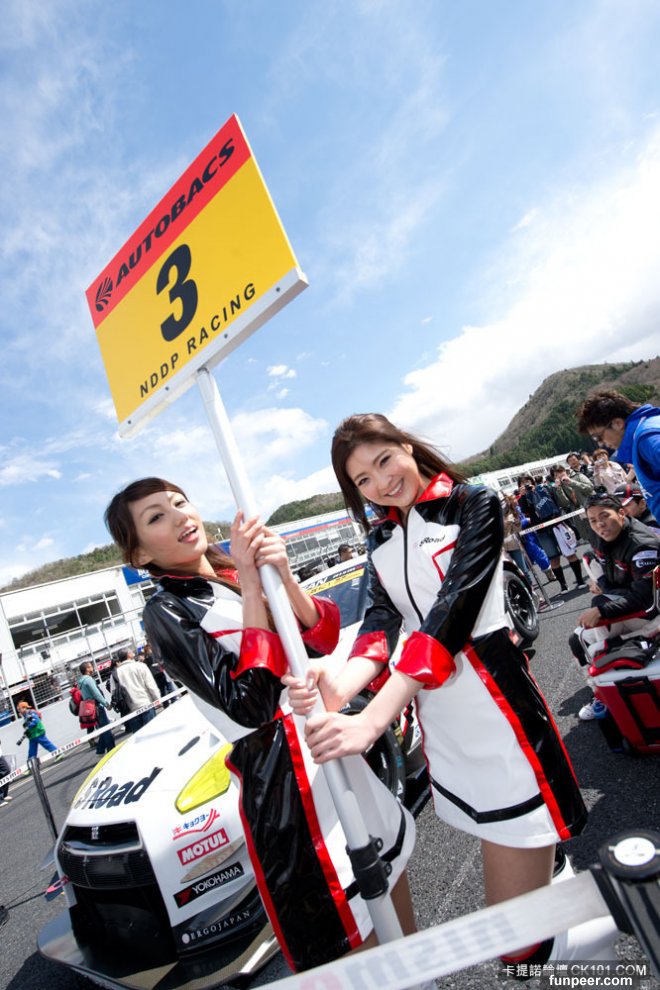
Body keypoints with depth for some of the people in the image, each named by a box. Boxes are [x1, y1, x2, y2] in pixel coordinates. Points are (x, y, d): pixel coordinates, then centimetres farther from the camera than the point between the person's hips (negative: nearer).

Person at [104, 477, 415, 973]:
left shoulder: (243, 570, 3)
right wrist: (252, 591, -23)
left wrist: (283, 577, -24)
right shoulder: (167, 614, -15)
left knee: (391, 855, 24)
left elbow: (326, 639, -6)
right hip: (284, 779, -6)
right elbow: (251, 706, -24)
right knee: (355, 939, 10)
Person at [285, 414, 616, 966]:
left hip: (493, 699, -5)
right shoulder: (380, 541, 7)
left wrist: (373, 720, -30)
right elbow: (382, 620, -6)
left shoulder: (474, 506, -9)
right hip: (433, 714, 5)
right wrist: (342, 684, -29)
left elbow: (452, 610, -22)